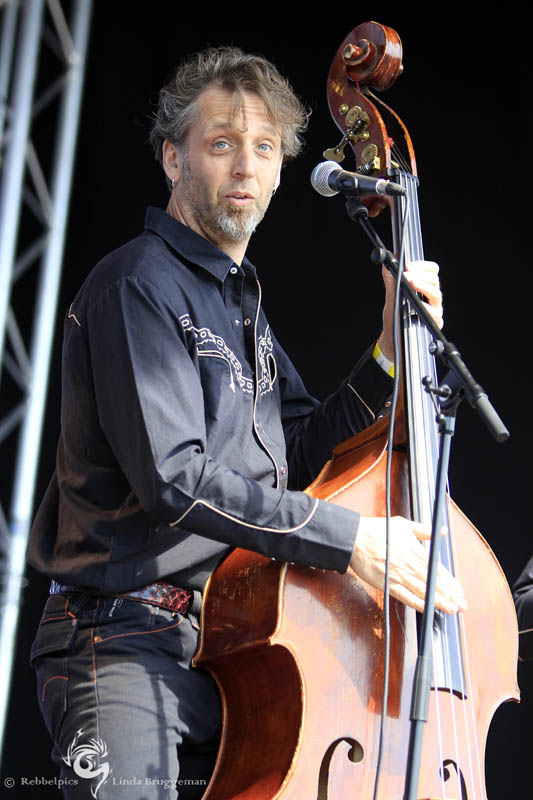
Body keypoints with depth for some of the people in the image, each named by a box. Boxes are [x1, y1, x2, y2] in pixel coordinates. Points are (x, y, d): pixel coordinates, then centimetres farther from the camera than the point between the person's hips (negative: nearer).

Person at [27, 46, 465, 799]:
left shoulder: (241, 301, 20)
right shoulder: (139, 285, -9)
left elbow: (307, 453, 17)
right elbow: (173, 478, -20)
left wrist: (391, 350, 5)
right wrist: (349, 538, -20)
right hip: (131, 643, -8)